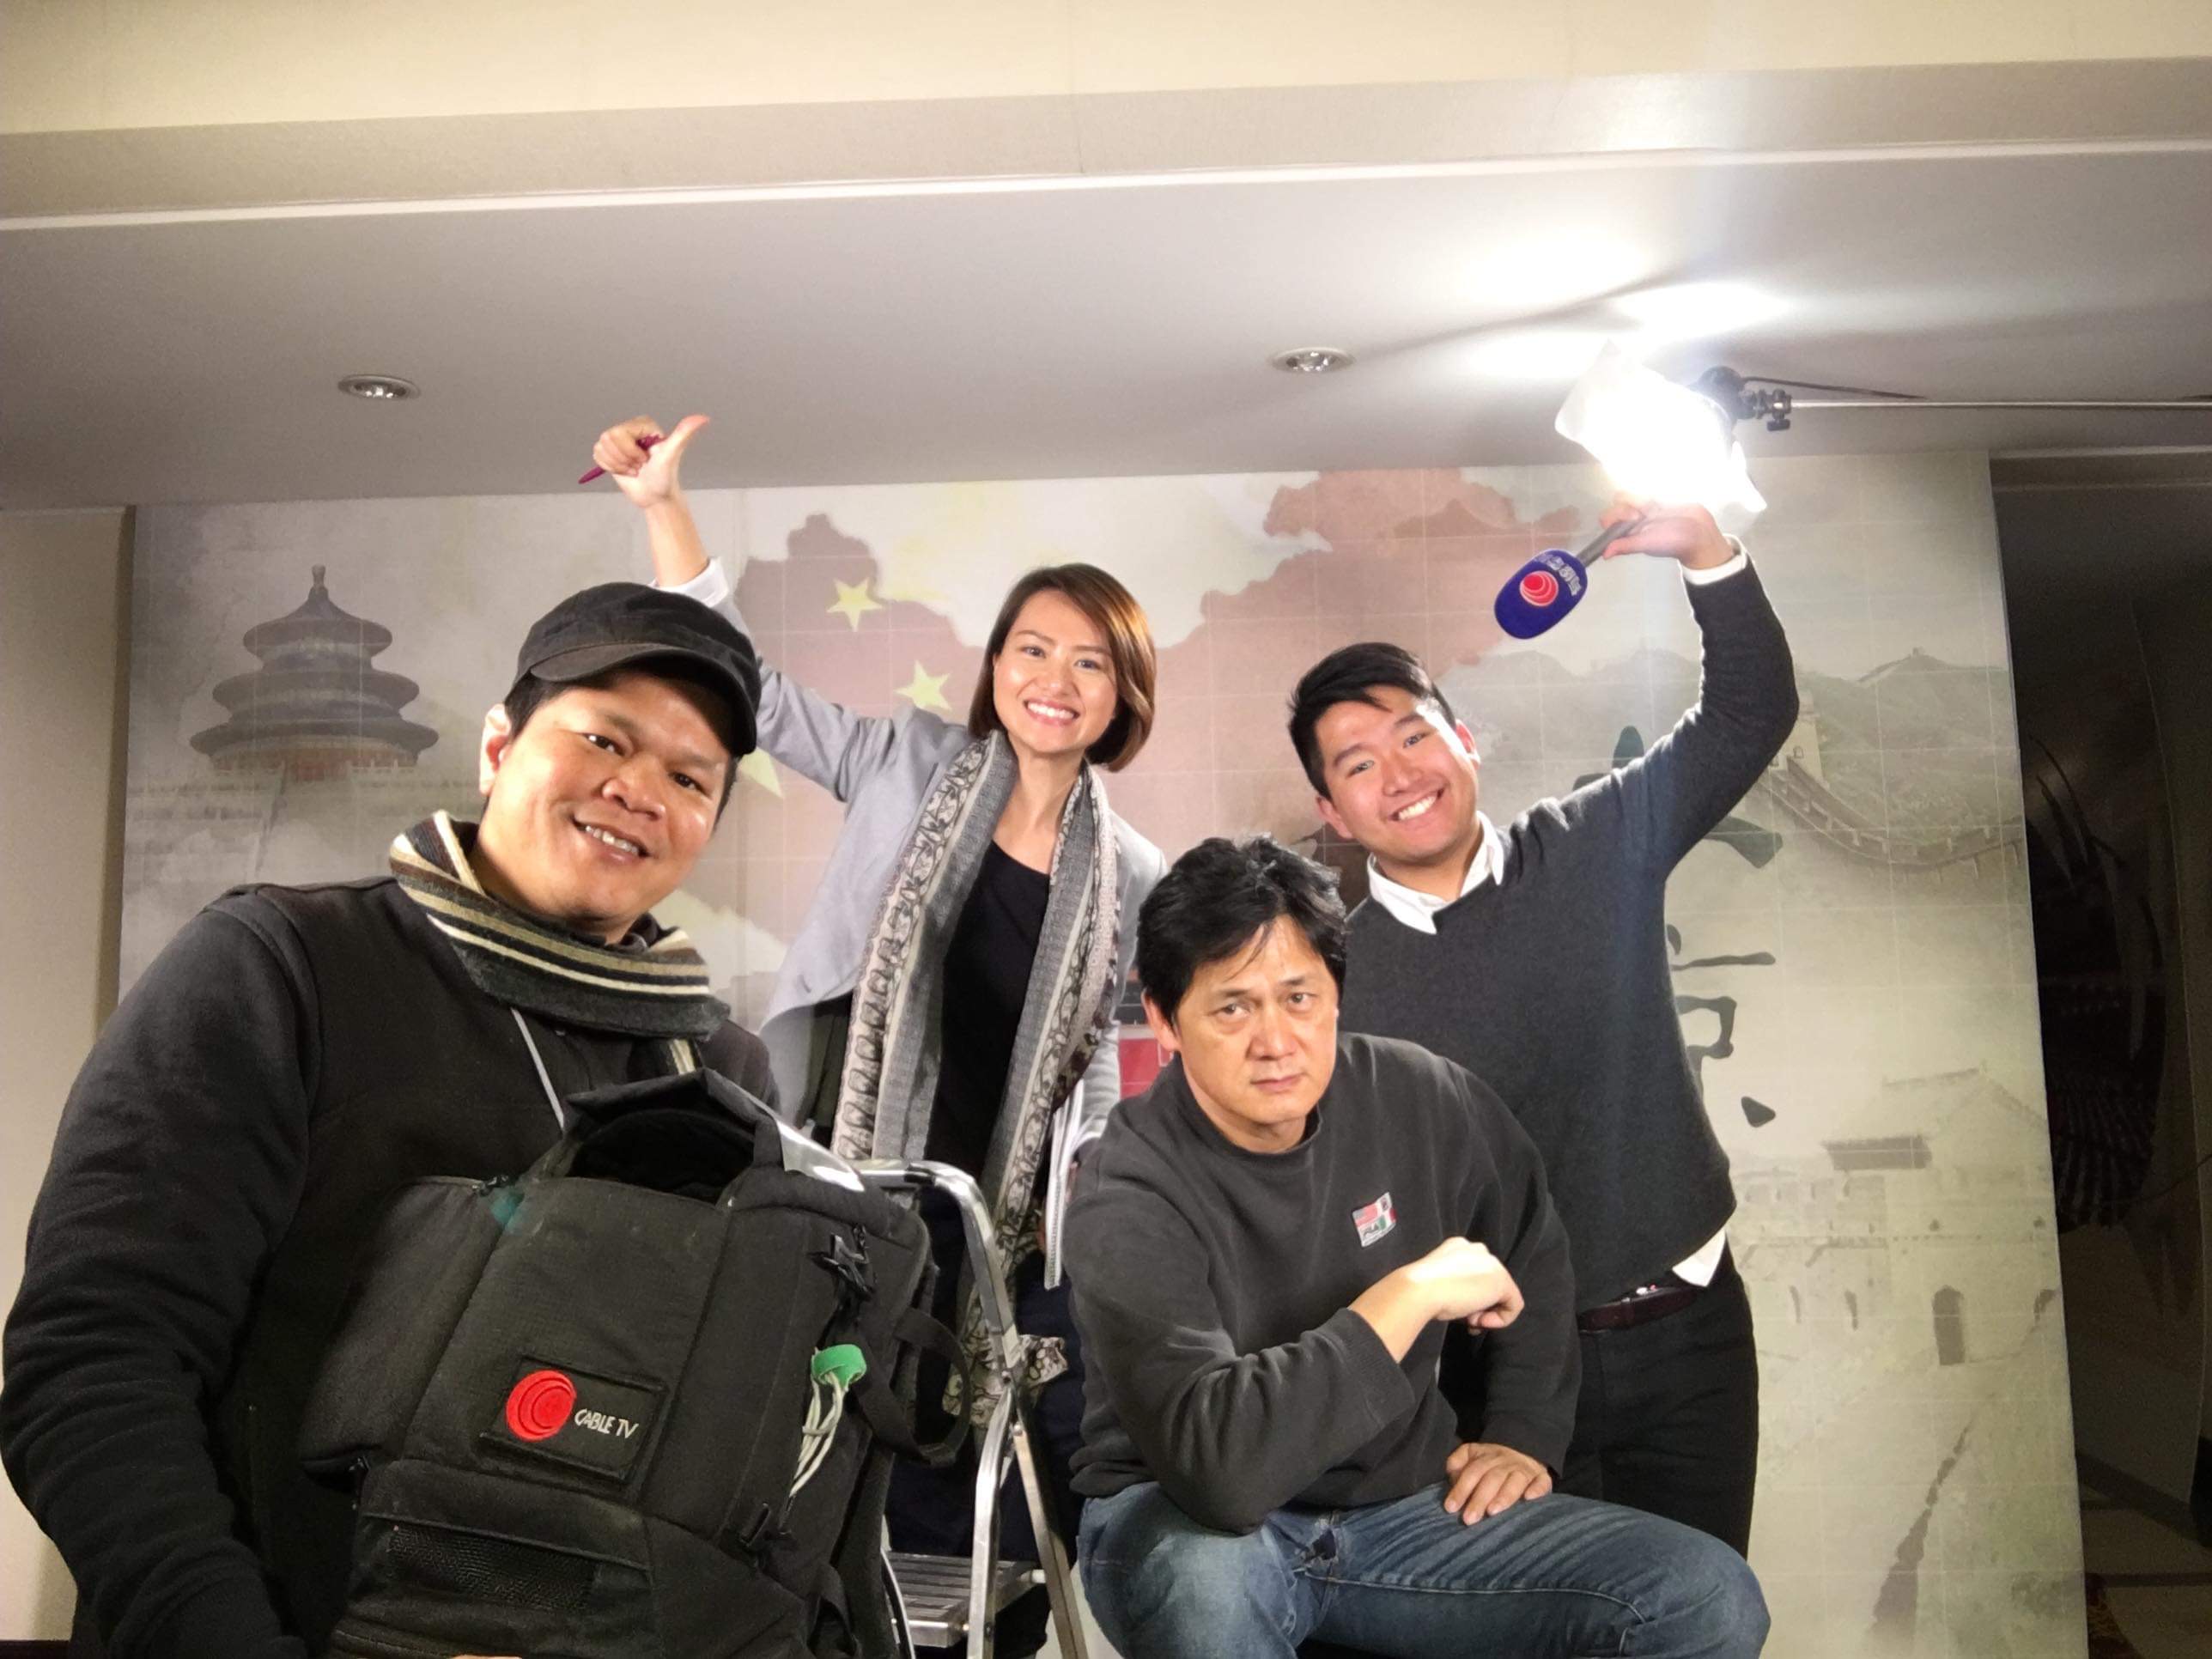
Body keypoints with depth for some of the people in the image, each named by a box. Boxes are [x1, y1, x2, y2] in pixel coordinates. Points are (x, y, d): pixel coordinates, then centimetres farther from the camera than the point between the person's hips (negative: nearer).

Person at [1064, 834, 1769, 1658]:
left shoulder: (1419, 1097, -9)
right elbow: (1219, 1462, -39)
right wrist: (1411, 1295, -32)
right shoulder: (1131, 1203, -25)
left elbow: (1532, 1255, 13)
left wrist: (1524, 1435, 6)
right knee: (1202, 1577, -40)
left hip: (1410, 1504, 5)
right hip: (1181, 1525, -4)